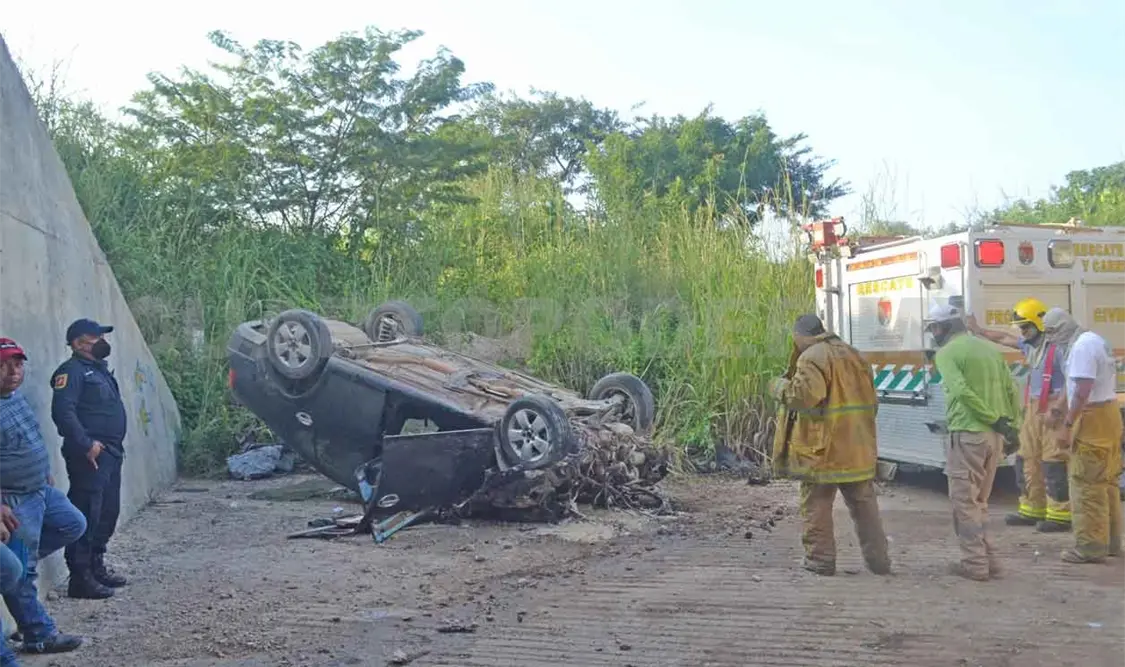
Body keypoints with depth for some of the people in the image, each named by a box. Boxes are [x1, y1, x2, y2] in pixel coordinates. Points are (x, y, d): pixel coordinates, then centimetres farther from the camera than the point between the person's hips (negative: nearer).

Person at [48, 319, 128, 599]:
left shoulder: (99, 369, 19)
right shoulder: (72, 371, -10)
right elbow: (63, 411, -22)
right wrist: (85, 444, -23)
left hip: (110, 452, 10)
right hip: (90, 455, -10)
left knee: (107, 513, 15)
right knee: (86, 515, -8)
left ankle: (96, 566, 26)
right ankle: (80, 577, -4)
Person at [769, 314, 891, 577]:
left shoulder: (811, 358, -11)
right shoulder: (854, 355, 15)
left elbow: (805, 394, -24)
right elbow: (871, 400, 20)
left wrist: (779, 386, -7)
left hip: (823, 448, -7)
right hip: (859, 449, 7)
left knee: (816, 506, 4)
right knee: (864, 504, 15)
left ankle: (820, 560, 8)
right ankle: (878, 559, 19)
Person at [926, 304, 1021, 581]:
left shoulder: (946, 353, -6)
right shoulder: (989, 348, 15)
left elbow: (963, 391, -19)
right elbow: (1012, 390, 11)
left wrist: (996, 420, -16)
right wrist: (1011, 425, 11)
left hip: (967, 434, -7)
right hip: (994, 434, 7)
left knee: (964, 501, 2)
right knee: (979, 501, 17)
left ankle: (975, 564, 2)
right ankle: (988, 560, 18)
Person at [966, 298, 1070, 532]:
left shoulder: (1057, 346, -15)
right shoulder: (1030, 344, 12)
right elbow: (1004, 339, 30)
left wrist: (1056, 409, -23)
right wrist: (978, 331, 33)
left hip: (1052, 410, -10)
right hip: (1033, 408, 10)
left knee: (1053, 462, -8)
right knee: (1027, 459, 13)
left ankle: (1060, 515, -3)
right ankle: (1032, 509, 21)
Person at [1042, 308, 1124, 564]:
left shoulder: (1082, 346, -17)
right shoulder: (1095, 340, 15)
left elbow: (1082, 392, -23)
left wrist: (1067, 425, -21)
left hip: (1092, 418, -11)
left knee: (1087, 485, -6)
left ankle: (1090, 547, -3)